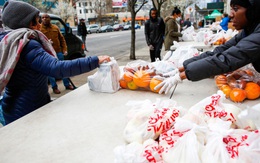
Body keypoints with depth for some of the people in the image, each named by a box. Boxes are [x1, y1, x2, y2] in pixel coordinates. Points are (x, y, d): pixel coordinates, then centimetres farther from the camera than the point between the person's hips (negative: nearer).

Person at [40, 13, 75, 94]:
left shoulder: (55, 27, 10)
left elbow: (62, 39, 12)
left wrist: (64, 49, 5)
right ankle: (54, 87, 17)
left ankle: (67, 84, 24)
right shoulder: (39, 29, -1)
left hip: (58, 52, 3)